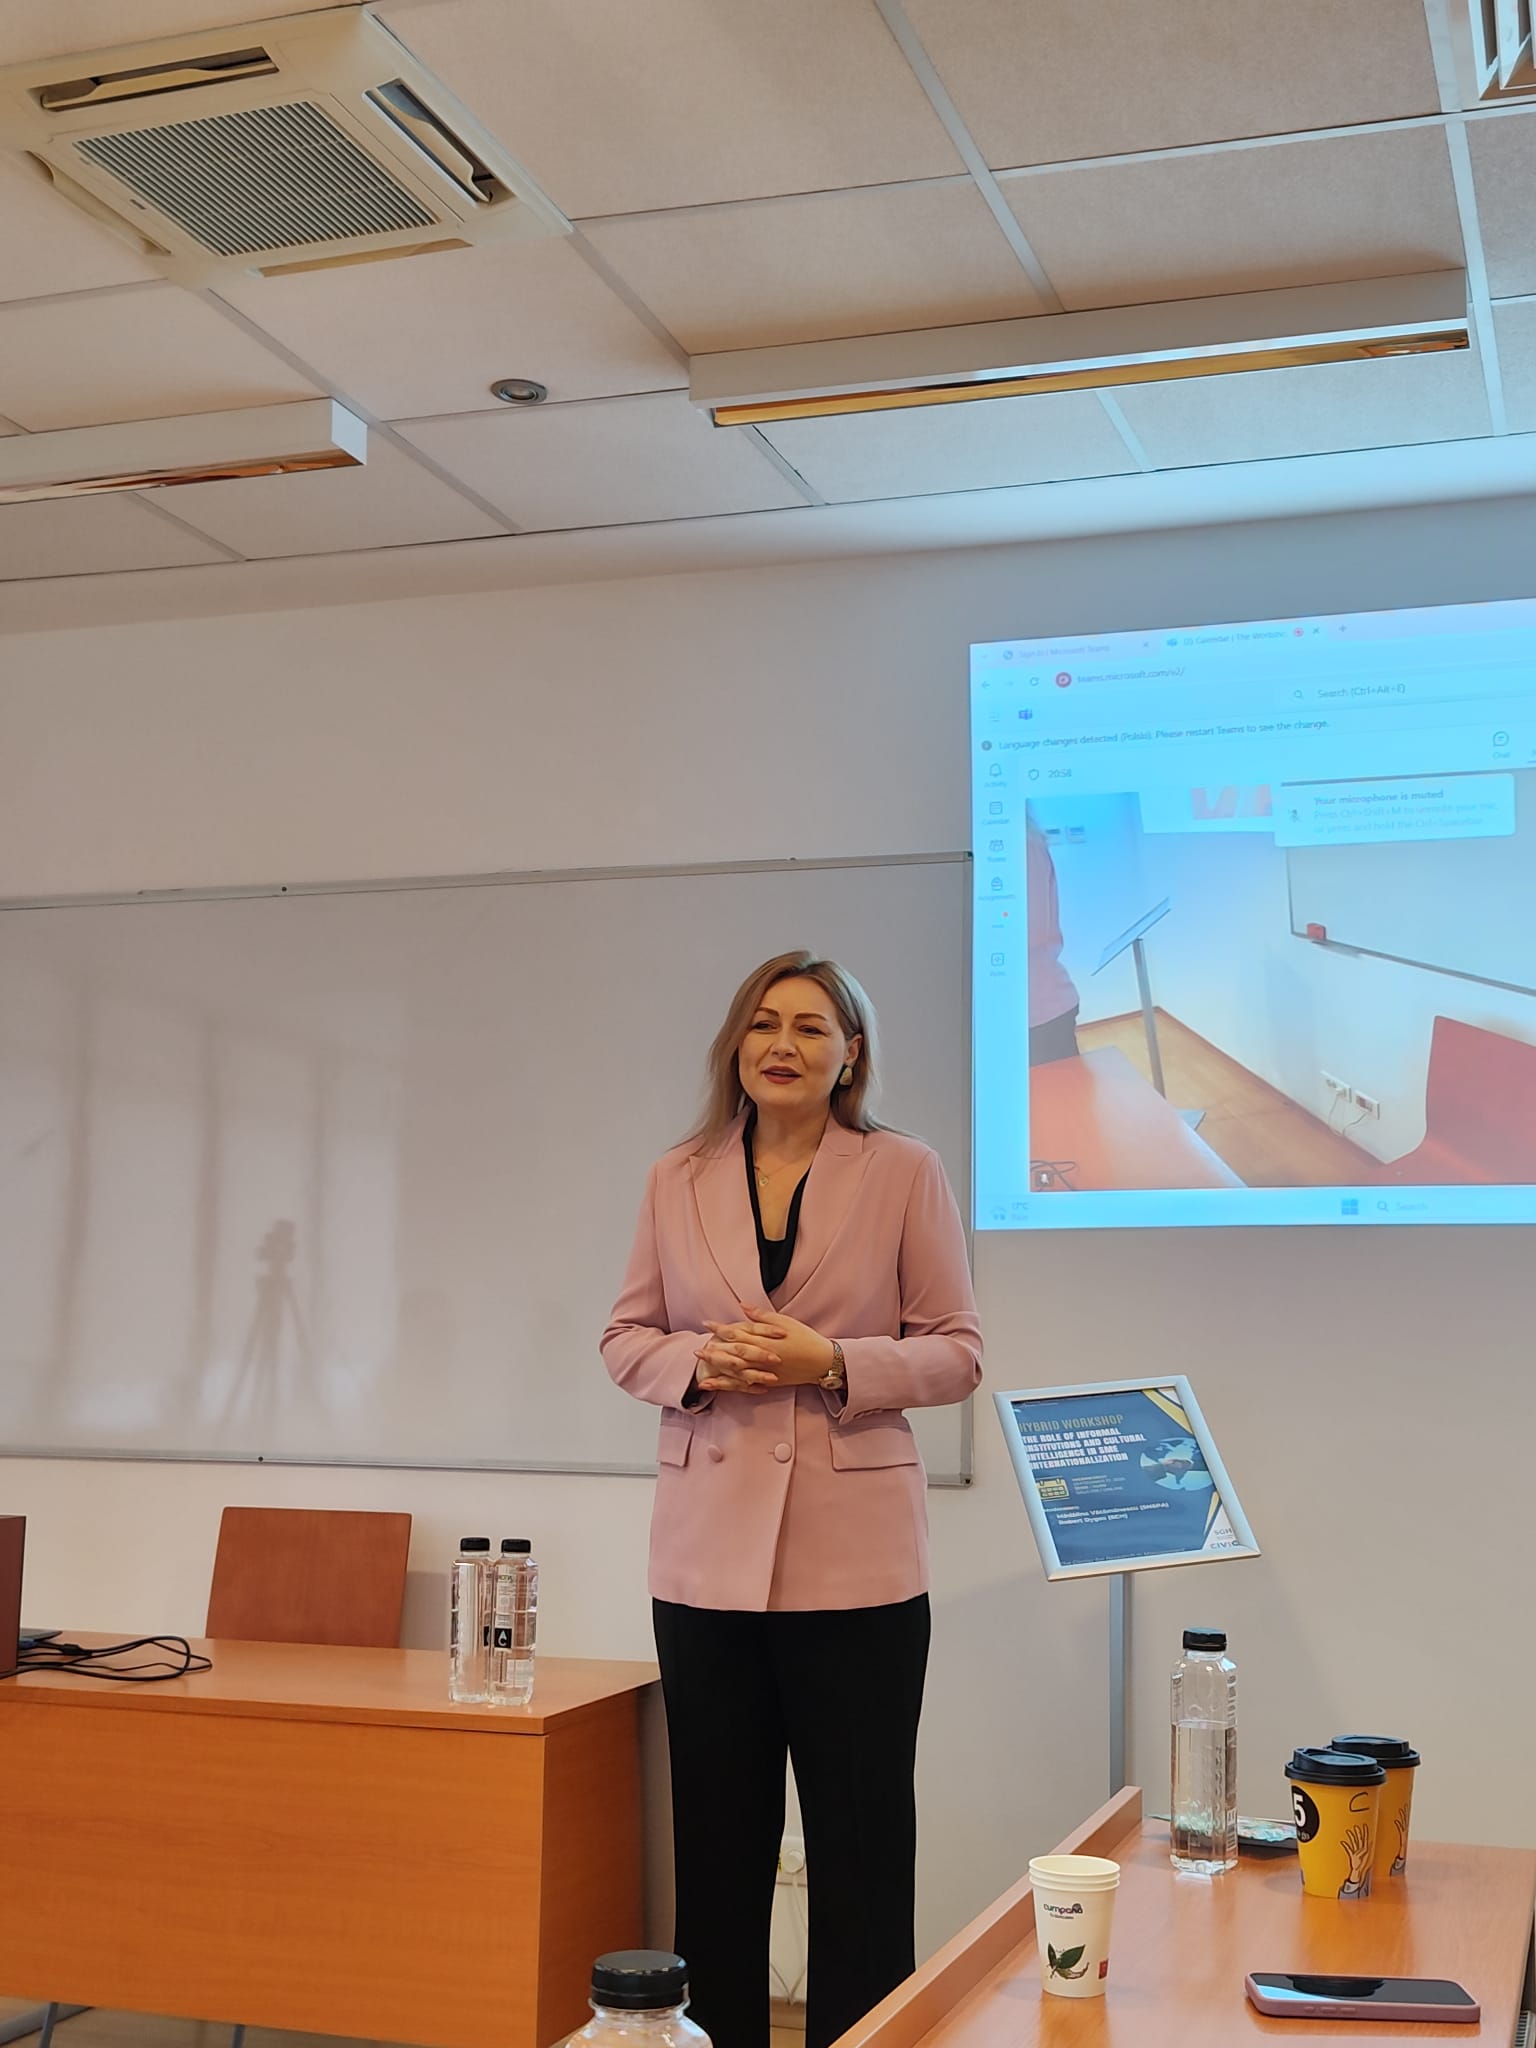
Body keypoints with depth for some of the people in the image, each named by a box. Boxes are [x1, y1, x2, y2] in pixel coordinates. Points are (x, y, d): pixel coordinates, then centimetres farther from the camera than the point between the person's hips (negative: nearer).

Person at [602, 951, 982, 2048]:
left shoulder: (907, 1173, 0)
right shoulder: (678, 1180, 8)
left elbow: (957, 1352, 0)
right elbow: (627, 1338, 11)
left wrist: (833, 1363, -16)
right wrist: (698, 1361, -10)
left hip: (855, 1560, -2)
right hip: (708, 1554, 3)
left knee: (861, 1848, 3)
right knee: (718, 1844, 11)